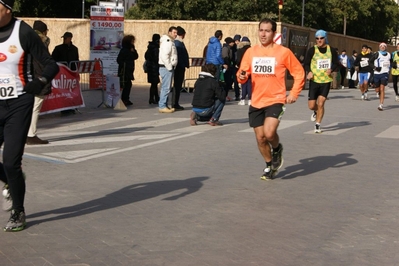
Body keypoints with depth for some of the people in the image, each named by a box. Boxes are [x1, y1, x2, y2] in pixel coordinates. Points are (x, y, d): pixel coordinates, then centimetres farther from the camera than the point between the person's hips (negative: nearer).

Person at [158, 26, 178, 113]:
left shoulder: (171, 42, 18)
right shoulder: (167, 42, -15)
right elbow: (164, 56, -23)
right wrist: (169, 67, -20)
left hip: (169, 68, 11)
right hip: (166, 67, -11)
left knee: (166, 87, 13)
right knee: (166, 87, -9)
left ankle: (164, 105, 19)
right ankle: (162, 106, -7)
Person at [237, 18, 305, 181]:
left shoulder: (283, 52, -6)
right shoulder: (251, 52, 4)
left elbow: (299, 73, 1)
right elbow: (242, 74, 9)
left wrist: (294, 93, -8)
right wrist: (241, 76, -14)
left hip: (276, 100, -4)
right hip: (256, 102, 4)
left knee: (269, 133, -23)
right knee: (260, 138, 9)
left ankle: (277, 149, 12)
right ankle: (269, 166, 33)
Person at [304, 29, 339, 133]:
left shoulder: (332, 50, 2)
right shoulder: (312, 50, -3)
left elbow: (336, 63, 10)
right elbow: (306, 63, 3)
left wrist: (331, 70, -11)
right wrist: (309, 72, -17)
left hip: (326, 81, 0)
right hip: (314, 81, 0)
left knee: (320, 104, -7)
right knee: (311, 106, 0)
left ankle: (318, 125, 10)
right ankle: (316, 112, 38)